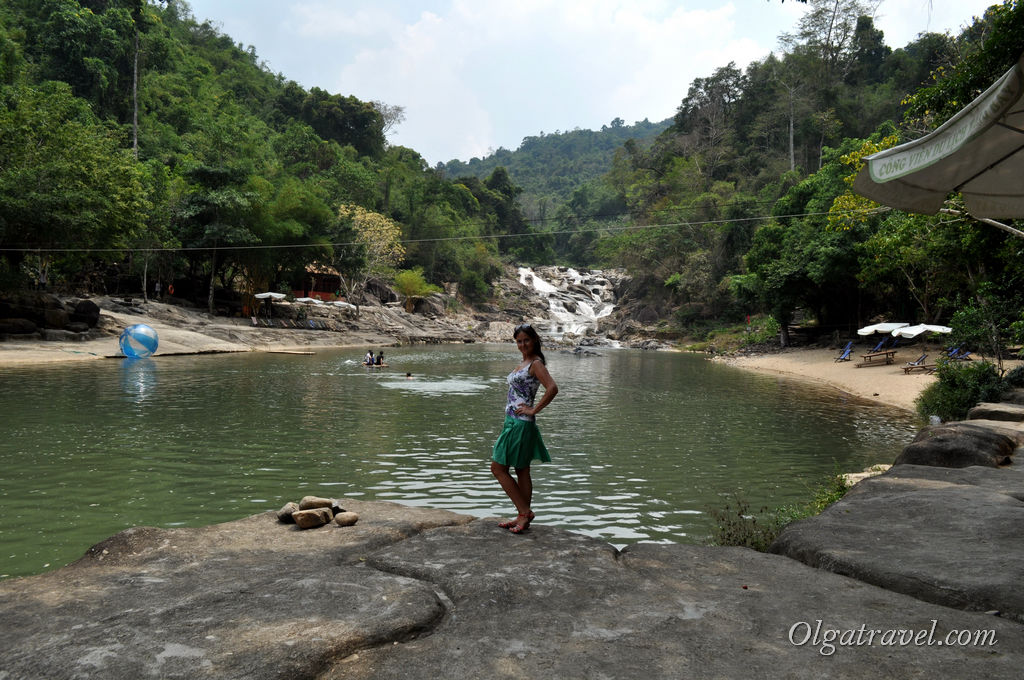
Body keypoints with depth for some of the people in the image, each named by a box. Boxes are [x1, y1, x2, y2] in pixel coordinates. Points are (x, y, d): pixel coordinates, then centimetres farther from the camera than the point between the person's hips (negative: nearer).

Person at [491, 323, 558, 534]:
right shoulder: (523, 363, 15)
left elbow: (552, 388, -26)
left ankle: (525, 512, -1)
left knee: (498, 468, -5)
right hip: (512, 421, 9)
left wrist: (534, 410, -19)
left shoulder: (536, 363, -13)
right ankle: (523, 516, 18)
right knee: (522, 471, 12)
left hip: (521, 422, -9)